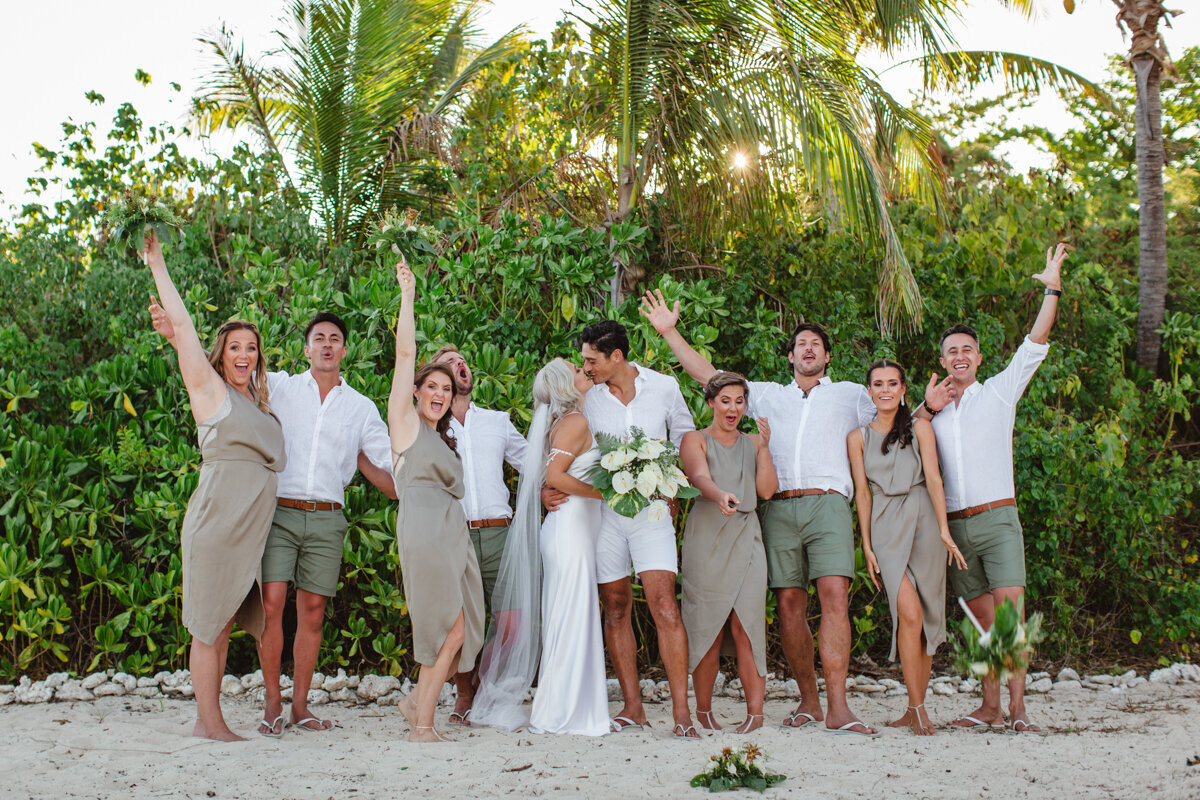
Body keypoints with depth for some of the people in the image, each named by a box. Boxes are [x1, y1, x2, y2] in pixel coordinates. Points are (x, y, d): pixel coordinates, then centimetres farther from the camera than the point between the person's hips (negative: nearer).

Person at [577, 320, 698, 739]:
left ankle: (681, 712, -9)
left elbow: (686, 441, 12)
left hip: (651, 508, -2)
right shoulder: (588, 398, 3)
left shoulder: (664, 387, 1)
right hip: (604, 510, 2)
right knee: (616, 609, 5)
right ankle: (632, 708, 15)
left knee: (664, 605, -12)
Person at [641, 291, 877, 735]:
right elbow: (708, 375, 24)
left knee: (835, 596, -17)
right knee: (789, 603, -2)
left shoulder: (850, 394, 23)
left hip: (827, 502, -2)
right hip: (778, 509, 2)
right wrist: (670, 332, 21)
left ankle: (838, 707, -20)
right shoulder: (766, 394, 25)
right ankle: (808, 700, 10)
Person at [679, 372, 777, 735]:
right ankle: (703, 709, 10)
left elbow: (767, 490, 7)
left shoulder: (752, 444, 19)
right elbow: (700, 477, -13)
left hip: (745, 538, 2)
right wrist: (720, 495, -34)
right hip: (706, 538, -2)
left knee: (744, 625, -8)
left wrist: (764, 447, -2)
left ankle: (755, 711, -7)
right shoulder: (696, 440, 8)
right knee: (708, 627, -3)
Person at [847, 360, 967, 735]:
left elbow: (933, 477, -1)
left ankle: (915, 708, 10)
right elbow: (862, 492, 9)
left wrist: (944, 529, -10)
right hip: (886, 526, 0)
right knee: (909, 614, -16)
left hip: (923, 521, 0)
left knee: (926, 619, -1)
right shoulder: (858, 437, 10)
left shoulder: (920, 428, 7)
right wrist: (867, 546, 4)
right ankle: (917, 709, -10)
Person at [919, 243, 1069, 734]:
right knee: (983, 620, 7)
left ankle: (1017, 708, -16)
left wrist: (1052, 290, -6)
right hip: (955, 526, 4)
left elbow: (1035, 345, 0)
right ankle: (990, 708, 11)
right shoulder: (934, 408, 18)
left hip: (997, 519, -4)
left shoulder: (1000, 392, 7)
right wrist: (926, 410, -1)